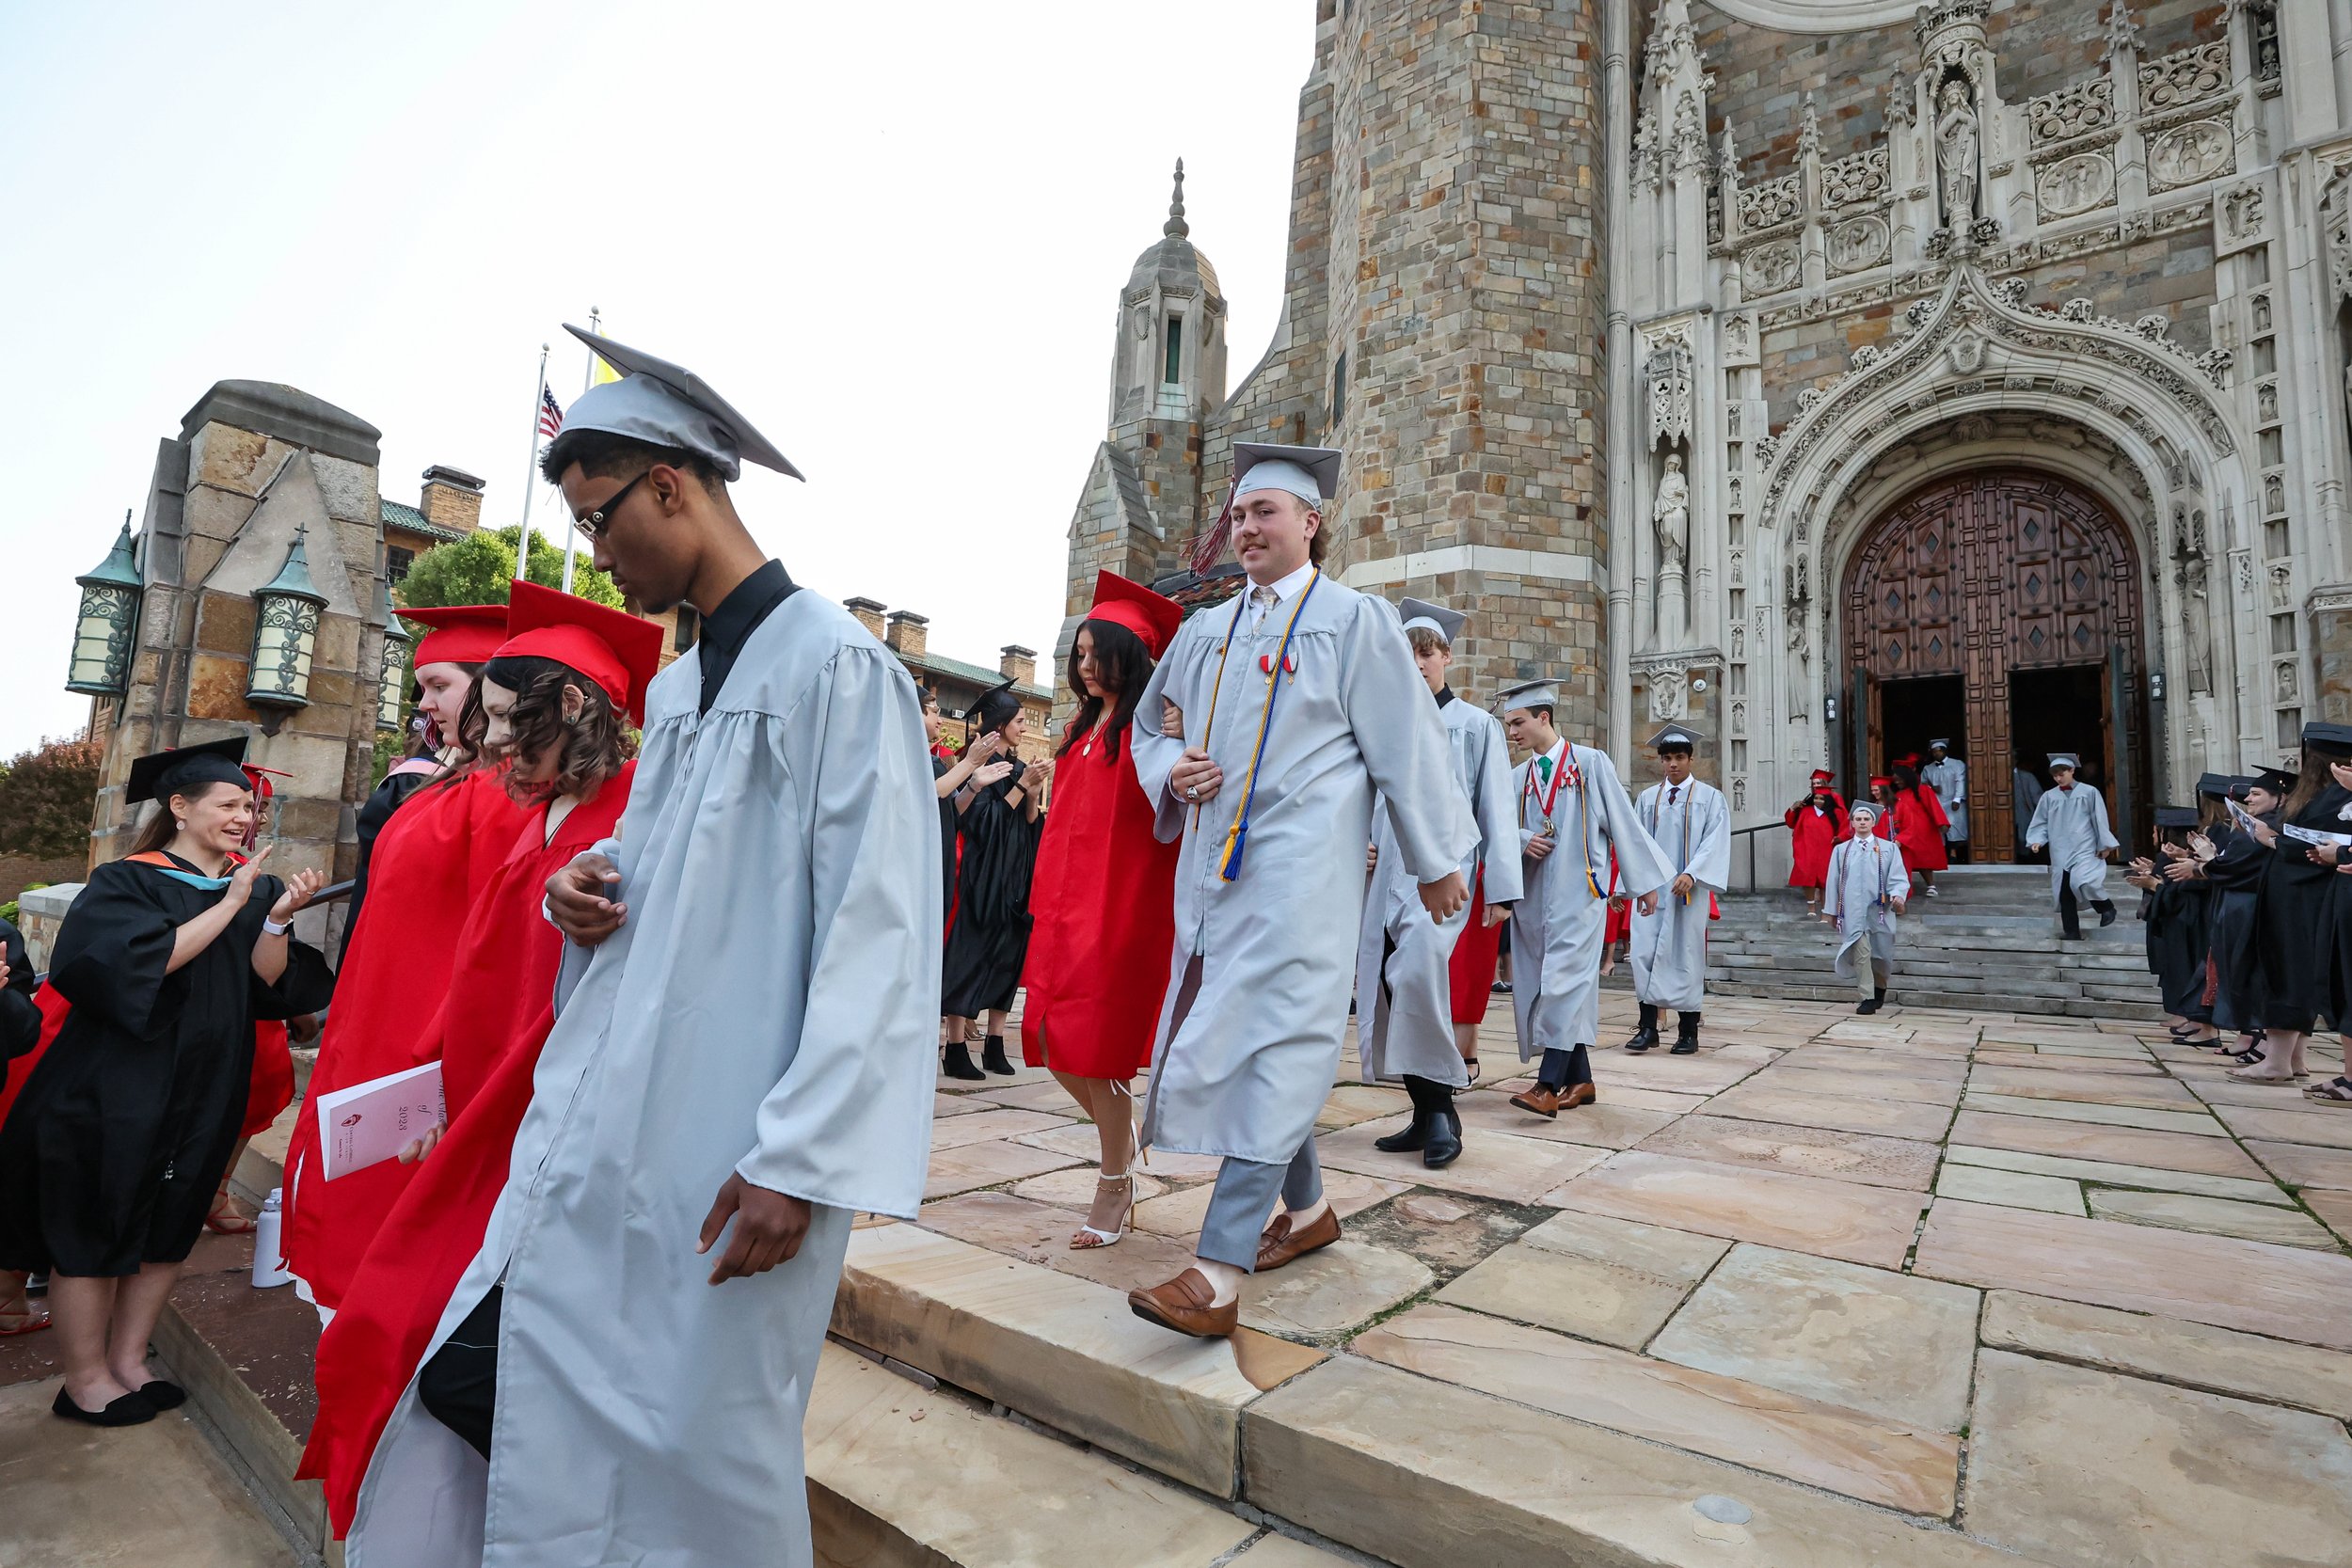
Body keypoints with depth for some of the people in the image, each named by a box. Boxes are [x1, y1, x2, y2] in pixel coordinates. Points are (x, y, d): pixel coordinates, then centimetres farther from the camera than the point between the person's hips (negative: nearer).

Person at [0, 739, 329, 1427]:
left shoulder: (255, 888, 5)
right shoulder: (125, 883, -7)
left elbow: (266, 983, -4)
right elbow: (141, 962, -23)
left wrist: (277, 919, -21)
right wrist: (227, 907, -24)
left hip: (208, 1089, 5)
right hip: (119, 1088, -4)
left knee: (167, 1228, 12)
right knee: (95, 1226, 5)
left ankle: (128, 1361, 26)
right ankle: (85, 1379, 19)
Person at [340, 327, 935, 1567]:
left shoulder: (836, 665, -13)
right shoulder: (672, 688, 15)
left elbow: (878, 933, -19)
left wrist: (800, 1158, -21)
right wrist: (590, 884, 2)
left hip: (717, 1164, -8)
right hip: (595, 1128, 8)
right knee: (466, 1394, 12)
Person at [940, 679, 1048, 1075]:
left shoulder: (1018, 765, 13)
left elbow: (1029, 823, 12)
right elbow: (984, 821, -16)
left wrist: (1033, 793, -6)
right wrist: (1022, 785, -16)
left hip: (1015, 875, 8)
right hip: (982, 874, -7)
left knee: (1008, 954, 7)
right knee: (969, 953, -5)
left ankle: (995, 1045, 13)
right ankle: (955, 1047, 0)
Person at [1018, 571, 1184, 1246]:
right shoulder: (1083, 728, 15)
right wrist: (1048, 899, 15)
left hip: (1122, 905, -7)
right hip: (1067, 901, 7)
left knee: (1095, 1051, -2)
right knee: (1058, 1046, 9)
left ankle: (1116, 1190, 18)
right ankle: (1122, 1143, 34)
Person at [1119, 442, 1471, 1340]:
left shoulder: (1353, 620, 0)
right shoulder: (1206, 631, 15)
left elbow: (1407, 745, 0)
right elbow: (1150, 726, 23)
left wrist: (1436, 861, 2)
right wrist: (1170, 773, 0)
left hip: (1299, 869, -6)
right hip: (1214, 861, 6)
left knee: (1269, 1045, -11)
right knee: (1257, 1043, 12)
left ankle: (1220, 1273, -9)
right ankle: (1308, 1211, 31)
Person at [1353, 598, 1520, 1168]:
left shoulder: (1476, 727, 6)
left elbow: (1496, 812, 3)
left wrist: (1501, 888, -3)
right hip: (1387, 879, 5)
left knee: (1416, 975, -24)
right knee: (1390, 992, 2)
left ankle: (1439, 1109, -7)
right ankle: (1428, 1114, 16)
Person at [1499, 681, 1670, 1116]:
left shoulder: (1591, 763, -1)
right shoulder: (1519, 777, 11)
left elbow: (1622, 820, 0)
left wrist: (1643, 880, 2)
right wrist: (1522, 841, -9)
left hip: (1578, 890, -5)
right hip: (1534, 893, 5)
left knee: (1564, 979, -12)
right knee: (1552, 983, 8)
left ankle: (1548, 1084, -15)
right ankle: (1580, 1079, 19)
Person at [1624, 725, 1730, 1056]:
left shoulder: (1710, 797, 4)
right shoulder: (1647, 798, 12)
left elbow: (1715, 841, -6)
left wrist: (1691, 873, -20)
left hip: (1689, 888, -2)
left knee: (1686, 955, 2)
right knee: (1645, 953, -4)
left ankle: (1688, 1031, 11)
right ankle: (1648, 1027, 2)